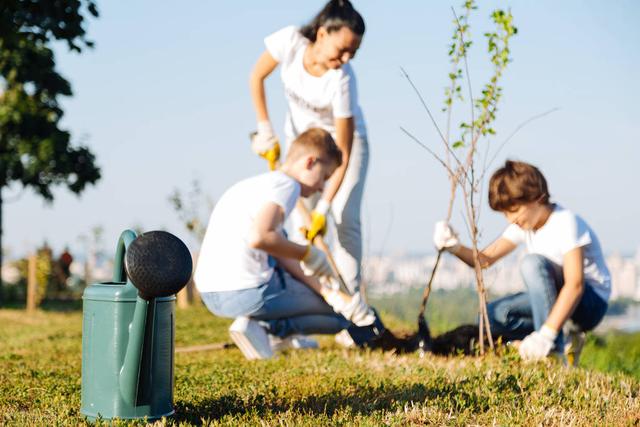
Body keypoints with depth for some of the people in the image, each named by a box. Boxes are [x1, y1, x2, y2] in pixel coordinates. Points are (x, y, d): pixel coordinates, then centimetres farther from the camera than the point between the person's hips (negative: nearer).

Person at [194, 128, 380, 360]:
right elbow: (259, 237, -25)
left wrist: (328, 292, 6)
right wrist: (308, 253, -10)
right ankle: (265, 327, -8)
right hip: (246, 293, -9)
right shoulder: (286, 184, -6)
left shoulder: (255, 184, 23)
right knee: (341, 316, 8)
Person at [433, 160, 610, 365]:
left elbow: (575, 286, -31)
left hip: (591, 302, -7)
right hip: (554, 298, 8)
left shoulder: (565, 223, -22)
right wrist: (456, 248, -24)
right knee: (493, 316, -12)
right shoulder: (523, 224, 1)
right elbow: (485, 259, -3)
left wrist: (545, 334, -39)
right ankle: (564, 338, -1)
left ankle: (553, 350, -28)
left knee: (533, 263, -32)